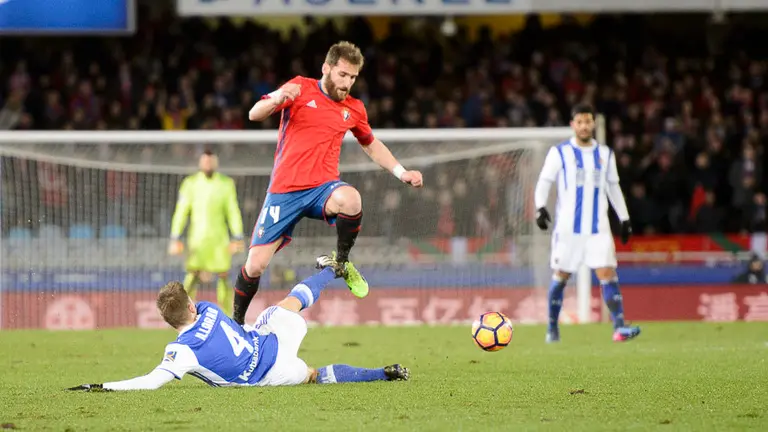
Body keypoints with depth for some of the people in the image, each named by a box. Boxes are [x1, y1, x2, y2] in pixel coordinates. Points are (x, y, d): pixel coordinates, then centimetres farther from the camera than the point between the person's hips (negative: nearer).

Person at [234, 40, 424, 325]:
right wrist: (277, 100, -31)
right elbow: (255, 114, -10)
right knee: (255, 266, -5)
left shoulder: (354, 109, 9)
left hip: (323, 187, 1)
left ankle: (341, 263, -10)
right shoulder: (301, 89, -1)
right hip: (284, 191, -1)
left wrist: (402, 173, 14)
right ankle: (237, 320, 21)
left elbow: (371, 145, 26)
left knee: (350, 200, -36)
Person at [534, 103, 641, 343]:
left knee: (608, 273, -11)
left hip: (598, 228, 2)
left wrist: (624, 219, 17)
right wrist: (540, 207, -18)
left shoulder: (605, 154, 11)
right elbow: (543, 182, -1)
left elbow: (613, 188, 20)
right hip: (568, 227, -2)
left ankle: (619, 327, -18)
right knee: (561, 276, 5)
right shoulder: (560, 153, 1)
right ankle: (552, 328, 20)